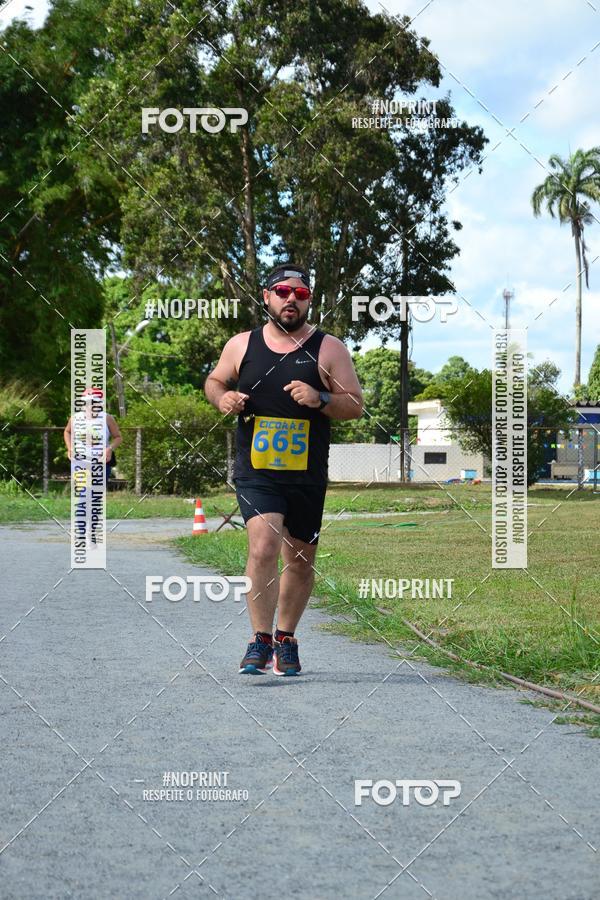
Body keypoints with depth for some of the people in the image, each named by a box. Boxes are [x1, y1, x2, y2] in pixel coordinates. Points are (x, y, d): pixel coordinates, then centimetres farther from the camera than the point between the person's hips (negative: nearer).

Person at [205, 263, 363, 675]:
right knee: (263, 546, -21)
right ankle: (260, 640, -13)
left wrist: (320, 400, -18)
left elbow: (356, 405, 1)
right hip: (256, 474, -1)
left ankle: (286, 639, 31)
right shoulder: (242, 345, 4)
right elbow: (214, 381, 21)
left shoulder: (328, 349, 1)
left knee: (301, 561, 12)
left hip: (307, 476, 1)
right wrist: (223, 398, -3)